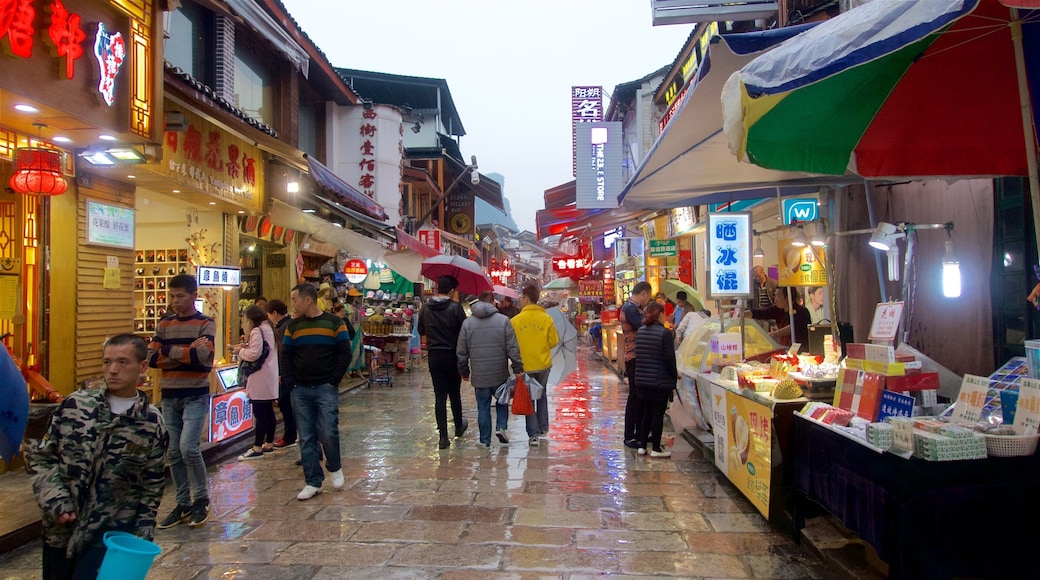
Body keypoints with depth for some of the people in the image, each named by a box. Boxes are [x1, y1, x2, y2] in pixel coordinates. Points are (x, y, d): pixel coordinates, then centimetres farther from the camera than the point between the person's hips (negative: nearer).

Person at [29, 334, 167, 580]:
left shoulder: (152, 423, -6)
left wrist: (144, 529, -3)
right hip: (60, 528, 3)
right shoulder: (75, 404, -3)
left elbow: (152, 484, 2)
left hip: (110, 533, -3)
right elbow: (41, 458, 3)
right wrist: (55, 501, -9)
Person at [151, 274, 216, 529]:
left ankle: (201, 500, 6)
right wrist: (188, 351, -14)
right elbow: (151, 358, -4)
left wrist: (170, 351, -9)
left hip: (196, 395, -5)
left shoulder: (206, 324, -3)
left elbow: (202, 356, -19)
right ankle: (183, 504, 21)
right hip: (169, 396, 5)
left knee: (188, 447, -14)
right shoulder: (164, 325, 8)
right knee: (173, 453, 8)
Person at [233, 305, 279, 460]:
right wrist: (245, 347, 8)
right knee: (268, 411, 14)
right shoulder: (267, 329, 16)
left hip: (260, 379, -10)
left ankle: (257, 449, -4)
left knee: (259, 413, -7)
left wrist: (240, 351, -5)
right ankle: (269, 444, 22)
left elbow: (254, 354, -21)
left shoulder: (256, 331, -14)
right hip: (268, 378, 10)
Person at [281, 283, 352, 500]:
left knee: (328, 433, -9)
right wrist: (290, 382, -1)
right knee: (306, 438, 4)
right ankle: (313, 482, 13)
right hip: (300, 391, 4)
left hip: (326, 389, -3)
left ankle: (334, 467, 20)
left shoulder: (334, 323, -2)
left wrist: (333, 381, -9)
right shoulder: (293, 326, 8)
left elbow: (344, 354, -3)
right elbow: (284, 356, 11)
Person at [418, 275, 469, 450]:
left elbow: (421, 331, 11)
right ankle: (459, 426, 35)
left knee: (439, 396, 3)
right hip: (452, 356, -2)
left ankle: (443, 437, 0)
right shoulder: (455, 308, -12)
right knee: (454, 393, 16)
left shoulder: (425, 309, -1)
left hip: (434, 356, 2)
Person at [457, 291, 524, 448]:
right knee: (502, 401, 21)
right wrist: (518, 369, 0)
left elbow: (461, 352, 5)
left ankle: (485, 440, 14)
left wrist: (464, 371, 15)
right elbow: (513, 348, -7)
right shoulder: (503, 320, -5)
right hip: (500, 374, -1)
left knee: (483, 407, 9)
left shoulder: (467, 323, 1)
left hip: (479, 375, 1)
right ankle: (501, 427, 5)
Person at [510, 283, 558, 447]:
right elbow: (553, 342, -3)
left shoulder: (515, 320, -12)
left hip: (525, 366, -2)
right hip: (543, 364, 2)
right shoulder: (546, 318, -7)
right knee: (542, 395, 23)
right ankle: (543, 427, 33)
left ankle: (533, 434, 3)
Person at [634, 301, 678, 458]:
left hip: (642, 379, 6)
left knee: (647, 412, 16)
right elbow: (670, 358, -15)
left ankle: (642, 445, 19)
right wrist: (675, 374, 0)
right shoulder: (665, 333, -15)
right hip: (660, 381, -6)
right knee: (658, 414, 3)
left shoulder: (640, 332, 6)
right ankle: (656, 449, 10)